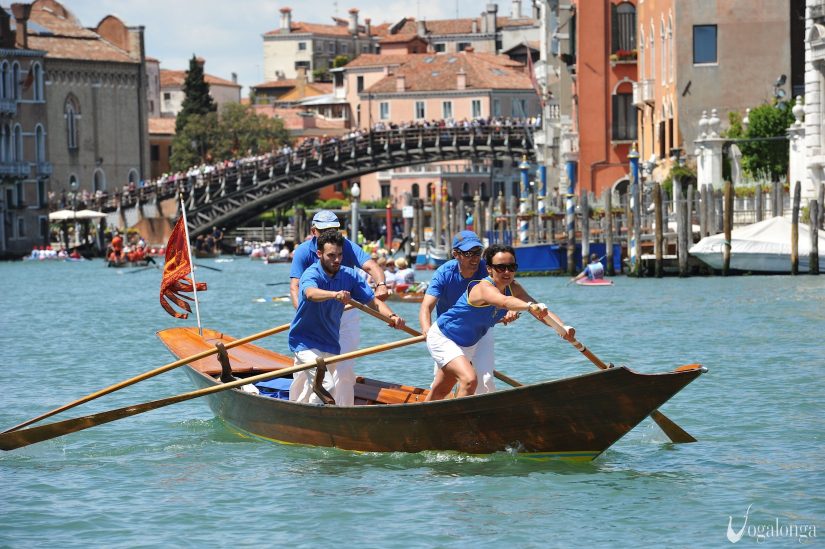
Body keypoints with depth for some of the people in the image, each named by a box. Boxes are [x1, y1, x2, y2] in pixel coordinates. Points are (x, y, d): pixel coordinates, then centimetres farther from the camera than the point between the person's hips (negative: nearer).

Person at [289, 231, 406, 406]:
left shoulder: (349, 275, -3)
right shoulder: (312, 274, -20)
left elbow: (373, 302, -6)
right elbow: (311, 293, -44)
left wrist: (392, 316, -27)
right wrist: (335, 294, -65)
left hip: (331, 344, 7)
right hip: (306, 343, -7)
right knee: (325, 386, -21)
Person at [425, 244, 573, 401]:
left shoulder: (512, 288, -10)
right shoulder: (484, 288, -33)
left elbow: (540, 309, -20)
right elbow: (504, 302, -56)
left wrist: (562, 327, -38)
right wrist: (530, 306, -75)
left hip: (468, 345, 8)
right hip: (442, 339, -8)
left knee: (441, 391, 19)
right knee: (470, 380, -28)